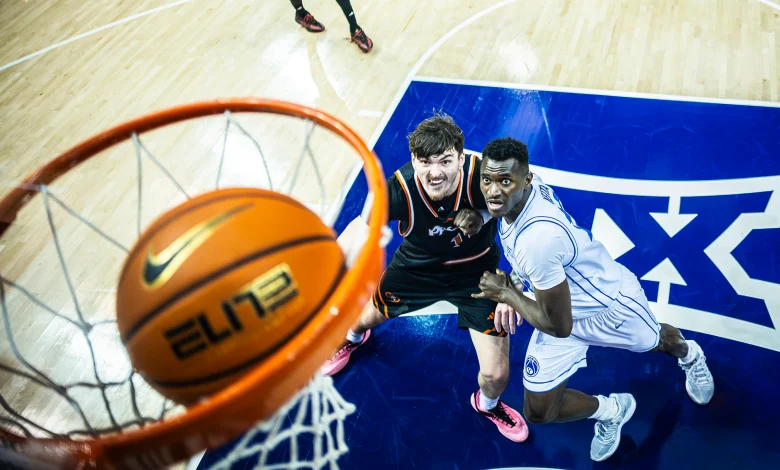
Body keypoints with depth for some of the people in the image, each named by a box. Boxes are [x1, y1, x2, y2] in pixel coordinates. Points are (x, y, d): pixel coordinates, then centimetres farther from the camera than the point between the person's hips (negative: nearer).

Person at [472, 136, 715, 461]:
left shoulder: (537, 239, -45)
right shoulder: (527, 185, -20)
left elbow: (559, 327, -32)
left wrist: (507, 294, -22)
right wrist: (515, 283, -6)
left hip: (612, 302, -6)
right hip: (566, 309, 6)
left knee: (656, 343, 33)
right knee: (537, 412, 6)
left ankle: (689, 355, 70)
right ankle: (610, 411, 36)